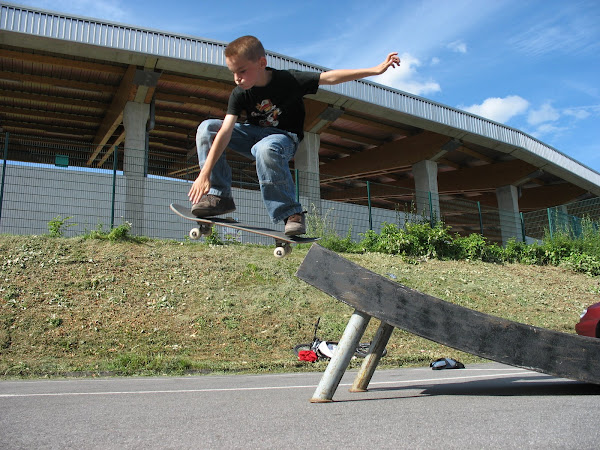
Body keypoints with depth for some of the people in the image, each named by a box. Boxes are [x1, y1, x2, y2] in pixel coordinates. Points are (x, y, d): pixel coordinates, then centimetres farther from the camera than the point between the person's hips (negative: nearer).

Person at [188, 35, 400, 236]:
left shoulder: (288, 80, -21)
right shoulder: (239, 94, -15)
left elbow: (330, 77, -21)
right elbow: (225, 132, -24)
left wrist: (375, 70, -25)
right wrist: (205, 174, -33)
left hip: (284, 137, -4)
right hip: (255, 134, 4)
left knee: (266, 149, -41)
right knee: (207, 128, -15)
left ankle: (291, 213, -29)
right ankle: (219, 196, -15)